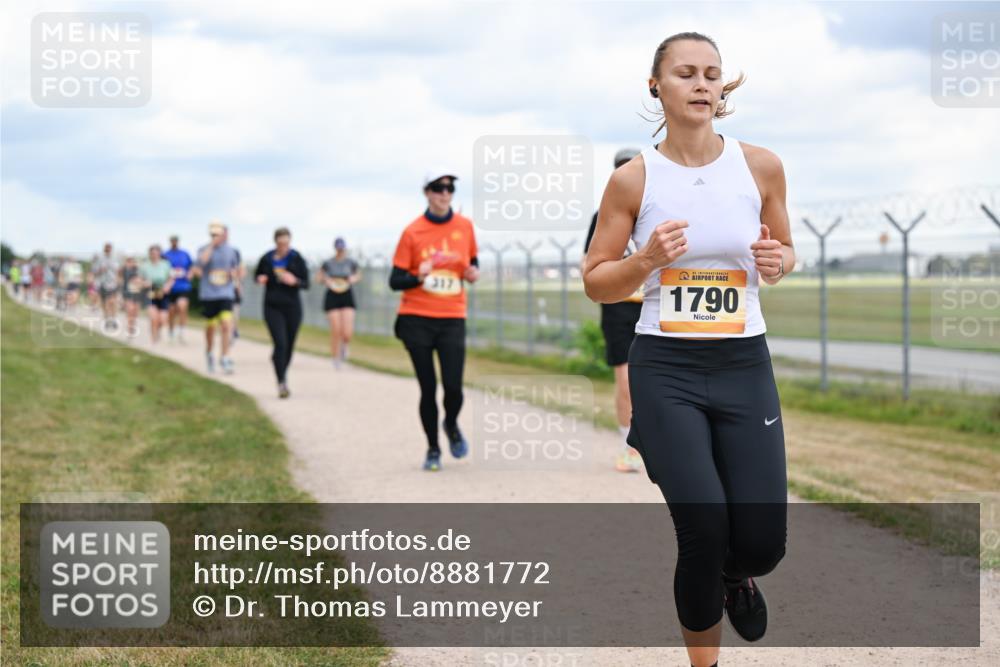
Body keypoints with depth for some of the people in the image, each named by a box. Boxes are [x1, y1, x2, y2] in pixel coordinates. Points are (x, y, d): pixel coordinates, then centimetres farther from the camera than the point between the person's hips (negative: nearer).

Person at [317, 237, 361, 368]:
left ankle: (344, 345, 25)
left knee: (347, 333, -11)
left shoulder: (351, 263, 1)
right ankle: (336, 358, 14)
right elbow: (319, 276, 11)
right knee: (336, 331, -5)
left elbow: (358, 275, 19)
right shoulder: (328, 263, -2)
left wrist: (354, 279, -3)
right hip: (332, 297, -1)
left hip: (347, 298, 1)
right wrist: (326, 280, -8)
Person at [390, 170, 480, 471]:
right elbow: (395, 280, -2)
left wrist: (473, 272, -2)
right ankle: (433, 449, 19)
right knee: (428, 388, 0)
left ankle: (452, 425, 23)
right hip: (417, 320, -1)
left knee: (453, 386, -10)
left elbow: (472, 261, 21)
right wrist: (418, 276, -22)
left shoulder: (465, 226, 5)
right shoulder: (413, 232, -3)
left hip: (452, 319, 1)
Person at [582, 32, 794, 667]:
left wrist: (776, 262, -9)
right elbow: (596, 282, 3)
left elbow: (785, 250, 15)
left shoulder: (761, 166, -1)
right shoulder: (633, 180, -5)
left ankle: (735, 575, 38)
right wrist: (644, 261, -17)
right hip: (665, 369, -2)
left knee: (762, 543, -3)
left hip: (744, 363, 2)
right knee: (705, 531, -12)